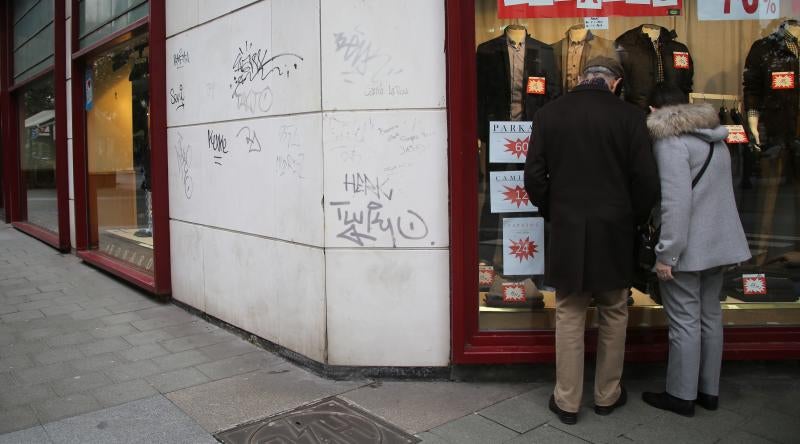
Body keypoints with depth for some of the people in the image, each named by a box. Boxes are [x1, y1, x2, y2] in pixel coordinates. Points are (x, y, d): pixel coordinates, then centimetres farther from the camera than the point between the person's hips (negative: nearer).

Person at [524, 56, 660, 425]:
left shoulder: (548, 113, -1)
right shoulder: (629, 116, -5)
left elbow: (534, 176, -2)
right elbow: (646, 180, -6)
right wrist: (633, 219, 10)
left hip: (567, 232, 1)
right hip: (614, 232, 0)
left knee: (569, 316, 9)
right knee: (613, 315, 15)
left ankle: (567, 402, 16)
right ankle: (607, 396, 27)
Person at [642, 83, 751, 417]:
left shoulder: (671, 141, -12)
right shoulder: (714, 138, 14)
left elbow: (676, 202, -20)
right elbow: (716, 192, 19)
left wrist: (666, 254, -17)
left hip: (686, 248, -8)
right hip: (717, 244, 8)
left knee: (684, 321, 0)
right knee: (710, 316, 14)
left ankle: (682, 395, 11)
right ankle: (709, 390, 25)